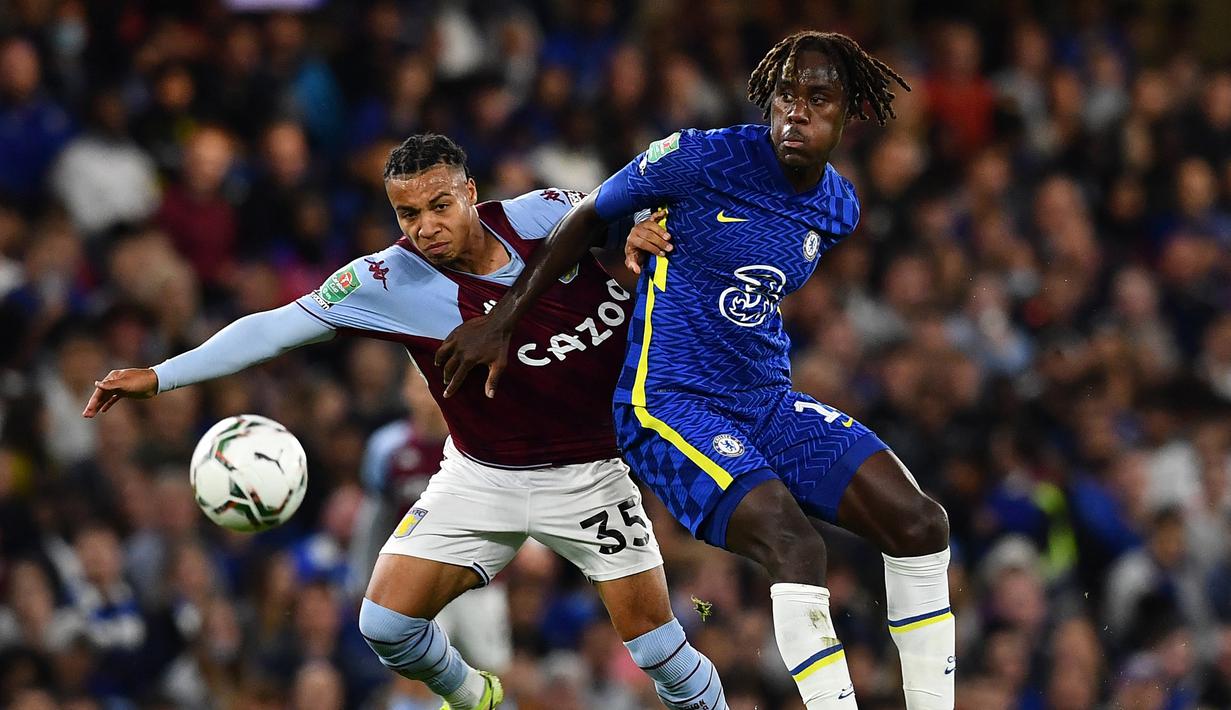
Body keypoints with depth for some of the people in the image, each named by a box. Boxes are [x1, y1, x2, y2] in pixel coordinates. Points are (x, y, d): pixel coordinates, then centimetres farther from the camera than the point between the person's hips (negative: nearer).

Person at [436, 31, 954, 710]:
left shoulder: (838, 209, 7)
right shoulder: (703, 158, -13)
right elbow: (587, 216, 1)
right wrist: (499, 322, 3)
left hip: (769, 403, 7)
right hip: (669, 403, -7)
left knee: (919, 523, -11)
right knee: (794, 544, -30)